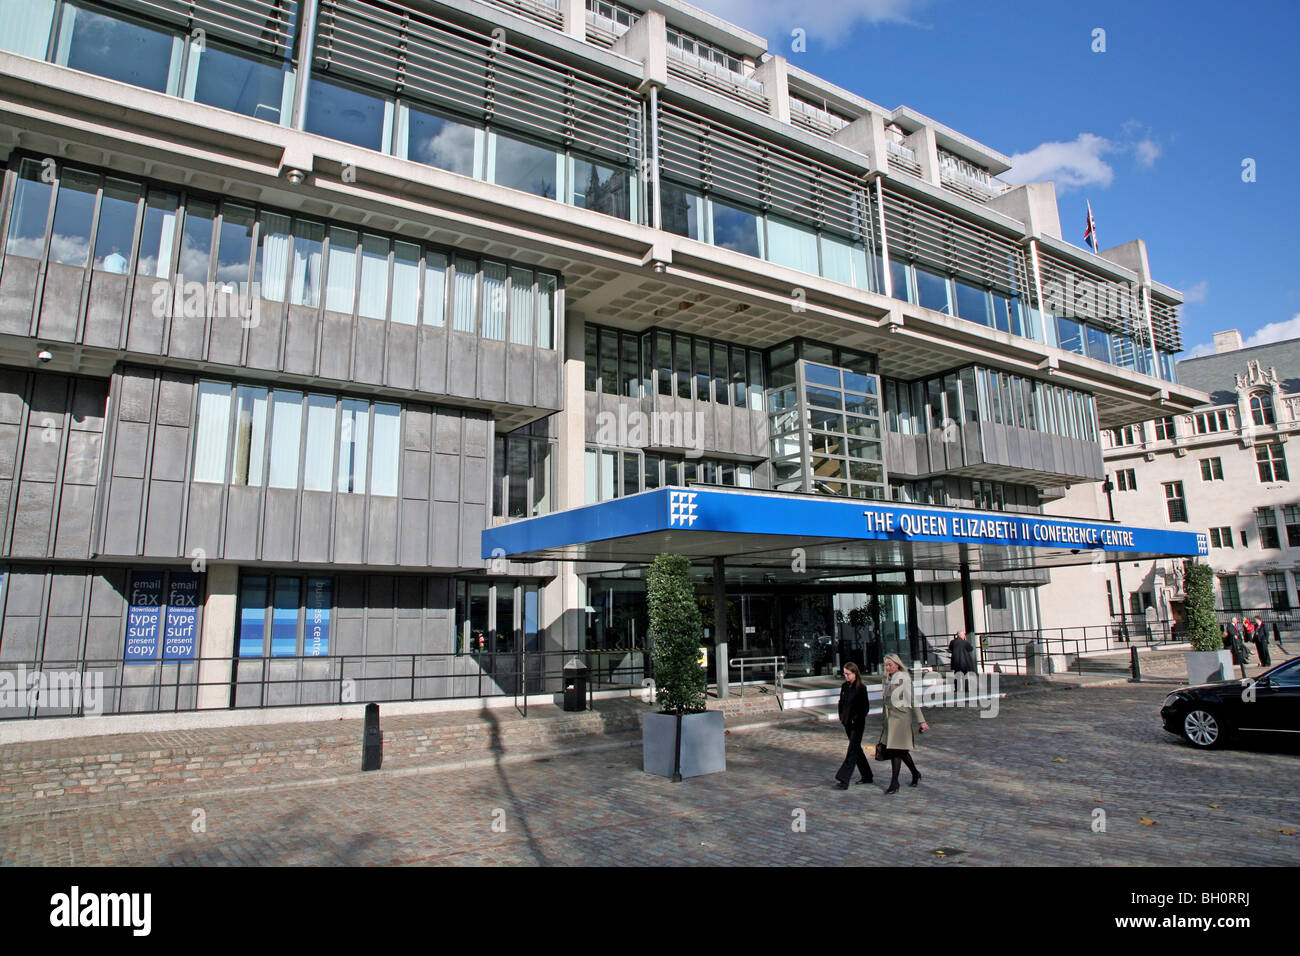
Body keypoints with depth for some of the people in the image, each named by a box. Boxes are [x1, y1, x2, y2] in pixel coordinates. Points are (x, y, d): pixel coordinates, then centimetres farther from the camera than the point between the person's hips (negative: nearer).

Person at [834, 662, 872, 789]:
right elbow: (841, 702, 18)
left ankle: (843, 779, -12)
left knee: (852, 750, -8)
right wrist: (841, 716, 8)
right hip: (847, 723, 8)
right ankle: (867, 776, 28)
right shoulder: (845, 686, 7)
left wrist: (856, 719, -14)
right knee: (856, 749, 15)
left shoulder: (861, 688, -12)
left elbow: (865, 707, -13)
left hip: (857, 724, -7)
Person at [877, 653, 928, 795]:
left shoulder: (904, 678, -11)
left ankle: (894, 783, -1)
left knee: (895, 749, -7)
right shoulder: (888, 679, 11)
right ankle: (915, 773, 33)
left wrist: (921, 721, -12)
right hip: (889, 718, 7)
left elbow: (913, 700, -11)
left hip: (901, 717, -7)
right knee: (901, 750, 14)